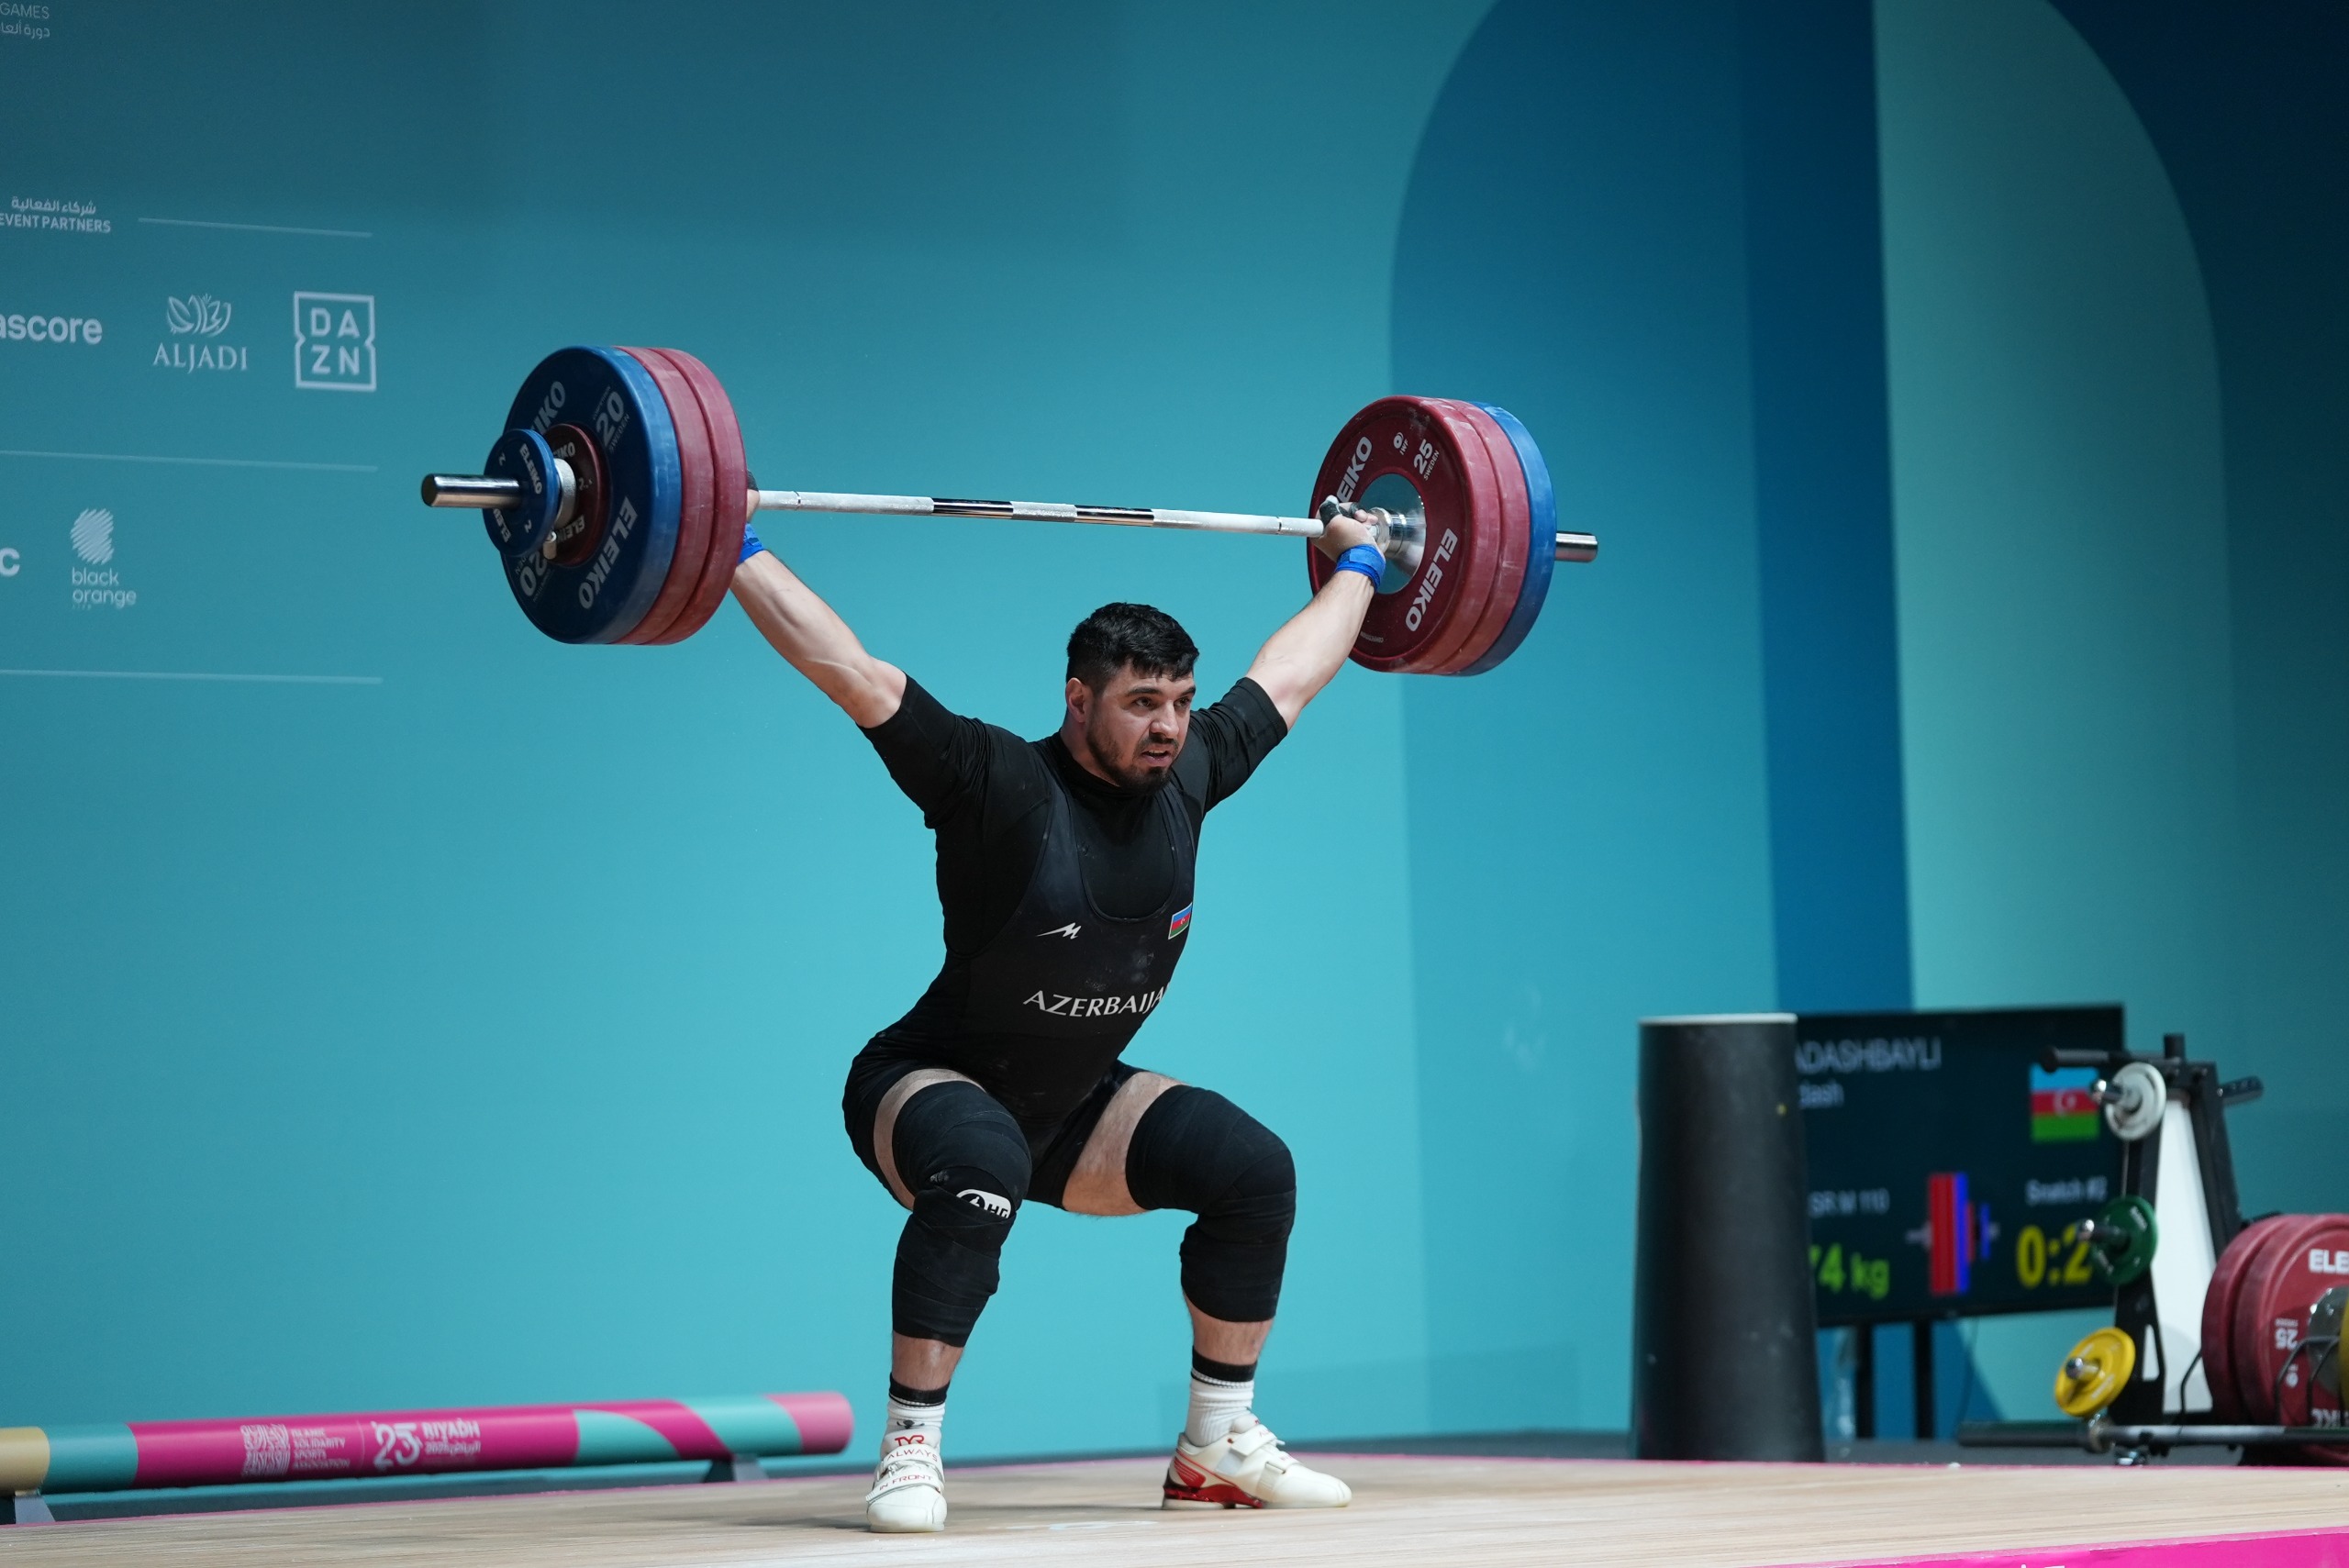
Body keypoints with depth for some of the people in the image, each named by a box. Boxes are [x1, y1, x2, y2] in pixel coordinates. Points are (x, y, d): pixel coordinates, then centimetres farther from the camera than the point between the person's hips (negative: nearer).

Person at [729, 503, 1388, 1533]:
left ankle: (1218, 1448, 2)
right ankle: (909, 1452, -29)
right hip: (928, 1091, -6)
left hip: (1072, 1105, 7)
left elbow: (1287, 676, 10)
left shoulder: (1188, 779, -7)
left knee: (1253, 1169, -10)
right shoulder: (1001, 787, -24)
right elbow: (852, 674, -27)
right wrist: (739, 551, -28)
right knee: (981, 1172, -39)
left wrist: (1356, 566, 20)